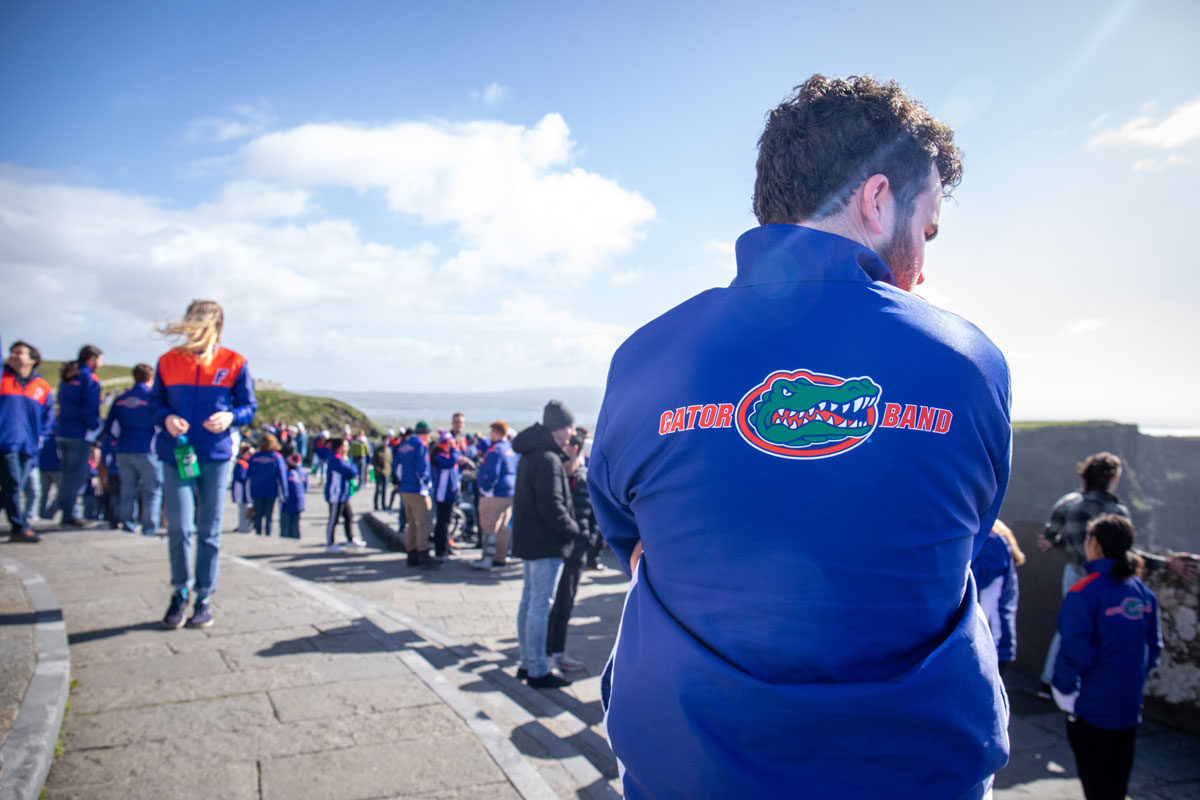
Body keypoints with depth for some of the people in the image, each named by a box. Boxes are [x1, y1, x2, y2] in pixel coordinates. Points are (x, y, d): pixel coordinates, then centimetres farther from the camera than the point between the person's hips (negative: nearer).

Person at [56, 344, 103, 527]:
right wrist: (95, 429, -5)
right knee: (76, 476, -3)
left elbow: (61, 404, 17)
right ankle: (68, 514, -2)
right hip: (80, 435, -8)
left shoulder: (66, 378, 16)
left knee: (68, 474, 14)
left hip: (62, 432, 8)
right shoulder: (90, 379, -10)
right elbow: (90, 409, -17)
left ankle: (64, 511, 17)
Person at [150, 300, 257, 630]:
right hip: (176, 455, 0)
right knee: (178, 528, -5)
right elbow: (155, 401, 12)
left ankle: (204, 599, 19)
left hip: (216, 457, 0)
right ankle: (180, 593, 18)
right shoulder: (168, 361, 3)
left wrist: (231, 417, -16)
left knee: (209, 531, 6)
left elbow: (249, 406, 5)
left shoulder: (234, 364, 0)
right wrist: (166, 418, -10)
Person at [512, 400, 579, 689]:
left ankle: (527, 662, 27)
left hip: (529, 540, 10)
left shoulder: (530, 454, 12)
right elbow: (552, 507, -24)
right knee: (540, 606, -3)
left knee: (529, 601, 16)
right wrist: (573, 529, -10)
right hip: (546, 544, -10)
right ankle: (538, 671, 6)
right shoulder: (547, 459, -20)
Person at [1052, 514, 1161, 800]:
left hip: (1091, 705, -6)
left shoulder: (1083, 594, -21)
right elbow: (1154, 647, 7)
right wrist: (1134, 678, 18)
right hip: (1130, 706, 6)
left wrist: (1063, 690, -7)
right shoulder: (1144, 593, -1)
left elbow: (1074, 654, -21)